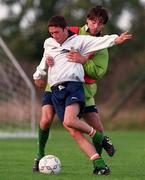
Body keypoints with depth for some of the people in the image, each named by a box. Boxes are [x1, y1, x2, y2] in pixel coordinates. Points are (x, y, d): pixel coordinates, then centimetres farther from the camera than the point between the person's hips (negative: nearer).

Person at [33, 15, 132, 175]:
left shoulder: (78, 41, 8)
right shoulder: (48, 43, 22)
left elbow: (99, 42, -4)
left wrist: (116, 39, -18)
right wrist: (38, 75, 49)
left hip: (73, 85, -4)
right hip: (56, 90, 4)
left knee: (69, 121, -31)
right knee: (74, 131, -12)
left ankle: (98, 137, -6)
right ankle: (98, 162, -14)